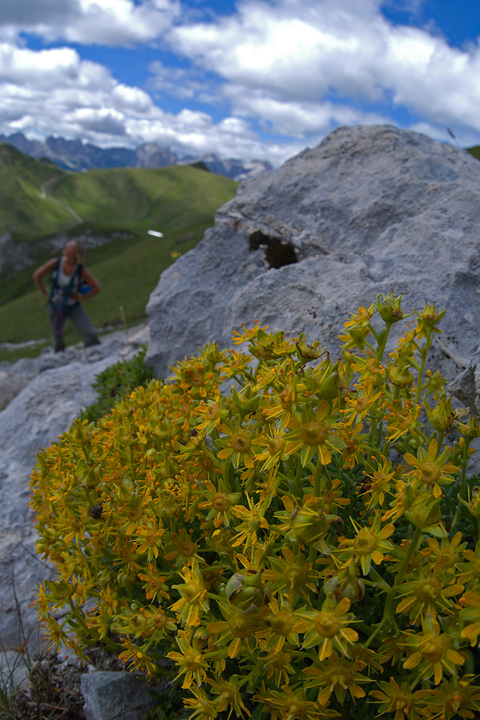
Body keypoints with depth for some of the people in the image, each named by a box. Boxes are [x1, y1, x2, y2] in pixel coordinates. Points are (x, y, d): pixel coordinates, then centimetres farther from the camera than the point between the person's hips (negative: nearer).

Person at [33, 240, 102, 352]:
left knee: (90, 334, -16)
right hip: (55, 306, 2)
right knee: (58, 339, 11)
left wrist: (81, 298, -13)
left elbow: (97, 288, -12)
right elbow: (36, 276, 0)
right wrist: (46, 294, -2)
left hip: (73, 307, -2)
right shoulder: (55, 263, -14)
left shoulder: (81, 270, -18)